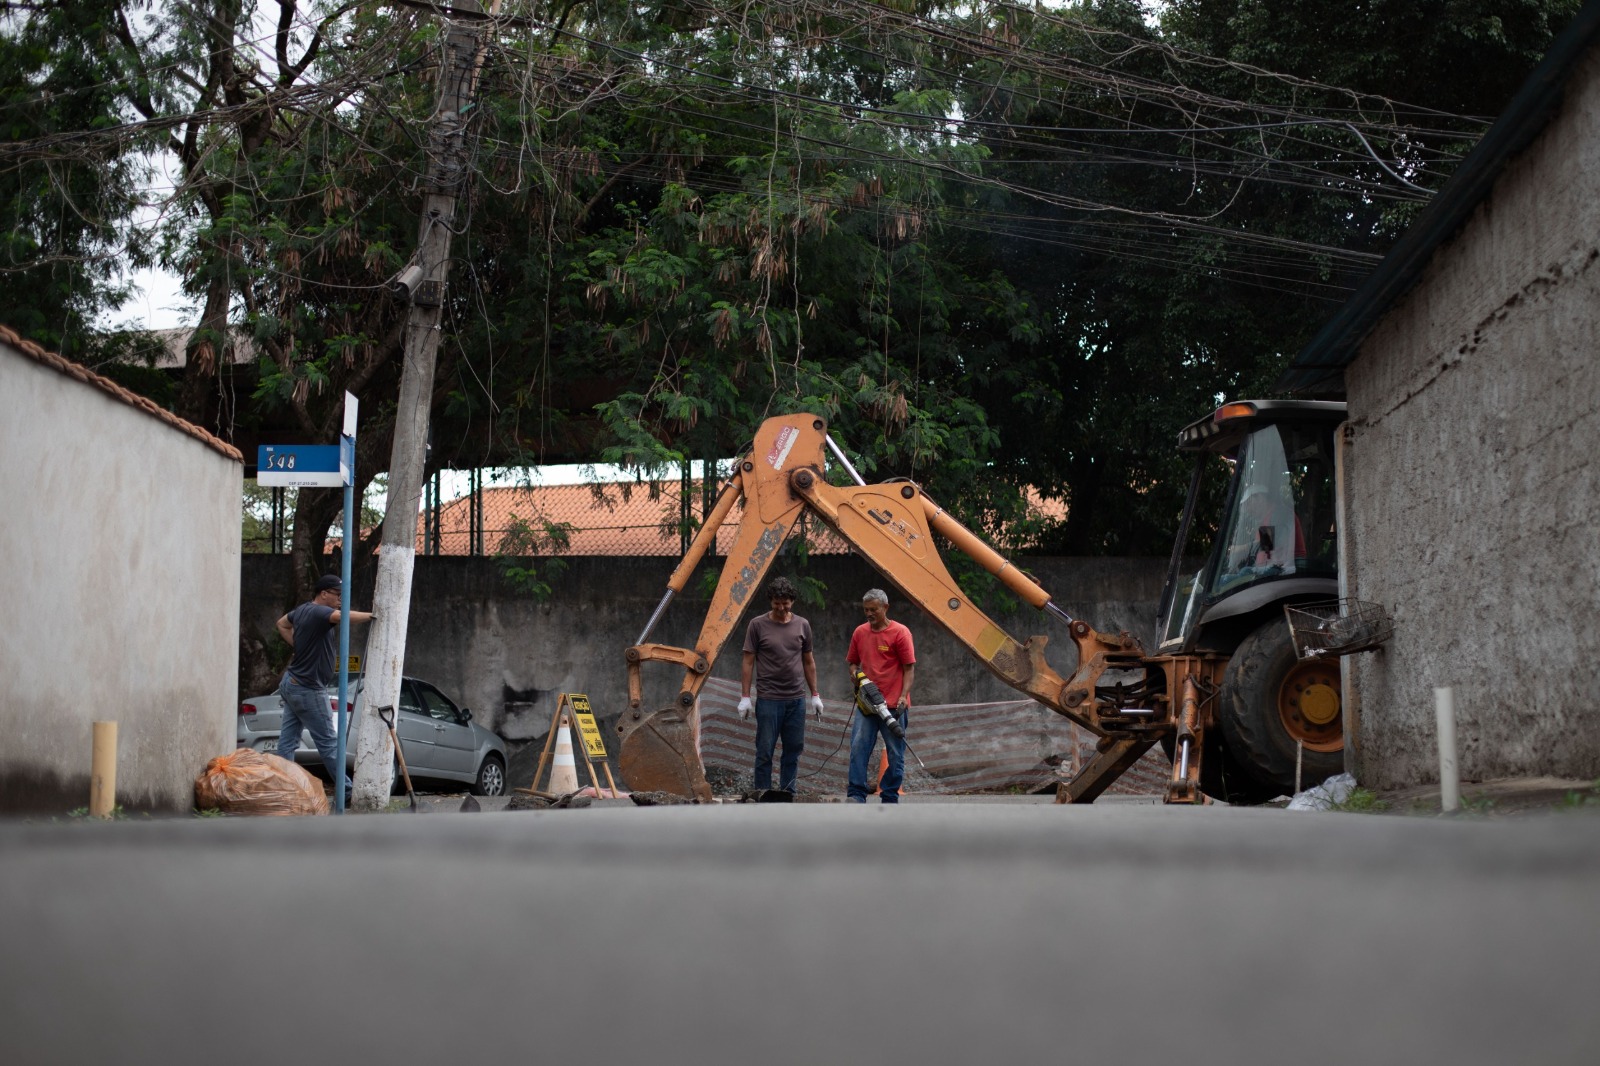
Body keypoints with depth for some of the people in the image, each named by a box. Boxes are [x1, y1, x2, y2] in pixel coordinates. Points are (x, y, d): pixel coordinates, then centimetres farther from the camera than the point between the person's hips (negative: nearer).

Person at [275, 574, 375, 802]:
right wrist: (371, 616, -39)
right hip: (308, 690, -9)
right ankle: (346, 791, 5)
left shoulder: (303, 609, 8)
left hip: (292, 684, 9)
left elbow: (282, 624, 27)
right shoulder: (317, 612, -21)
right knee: (328, 742, -1)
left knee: (288, 740, 6)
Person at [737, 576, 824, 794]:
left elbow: (808, 662, 15)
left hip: (796, 700, 3)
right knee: (765, 751, -1)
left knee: (793, 750, 6)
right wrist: (745, 696, -5)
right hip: (768, 699, -3)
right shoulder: (757, 625, -1)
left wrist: (815, 695, 12)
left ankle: (788, 794, 12)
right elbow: (748, 662, 0)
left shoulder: (802, 625, 9)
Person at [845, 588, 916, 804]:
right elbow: (852, 661, 22)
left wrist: (903, 697, -16)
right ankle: (856, 796, -7)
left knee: (895, 754, 3)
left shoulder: (900, 633, -4)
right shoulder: (860, 632, 11)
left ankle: (890, 799, 11)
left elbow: (909, 668, -5)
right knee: (858, 748, -8)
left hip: (893, 705, -4)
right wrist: (854, 673, -1)